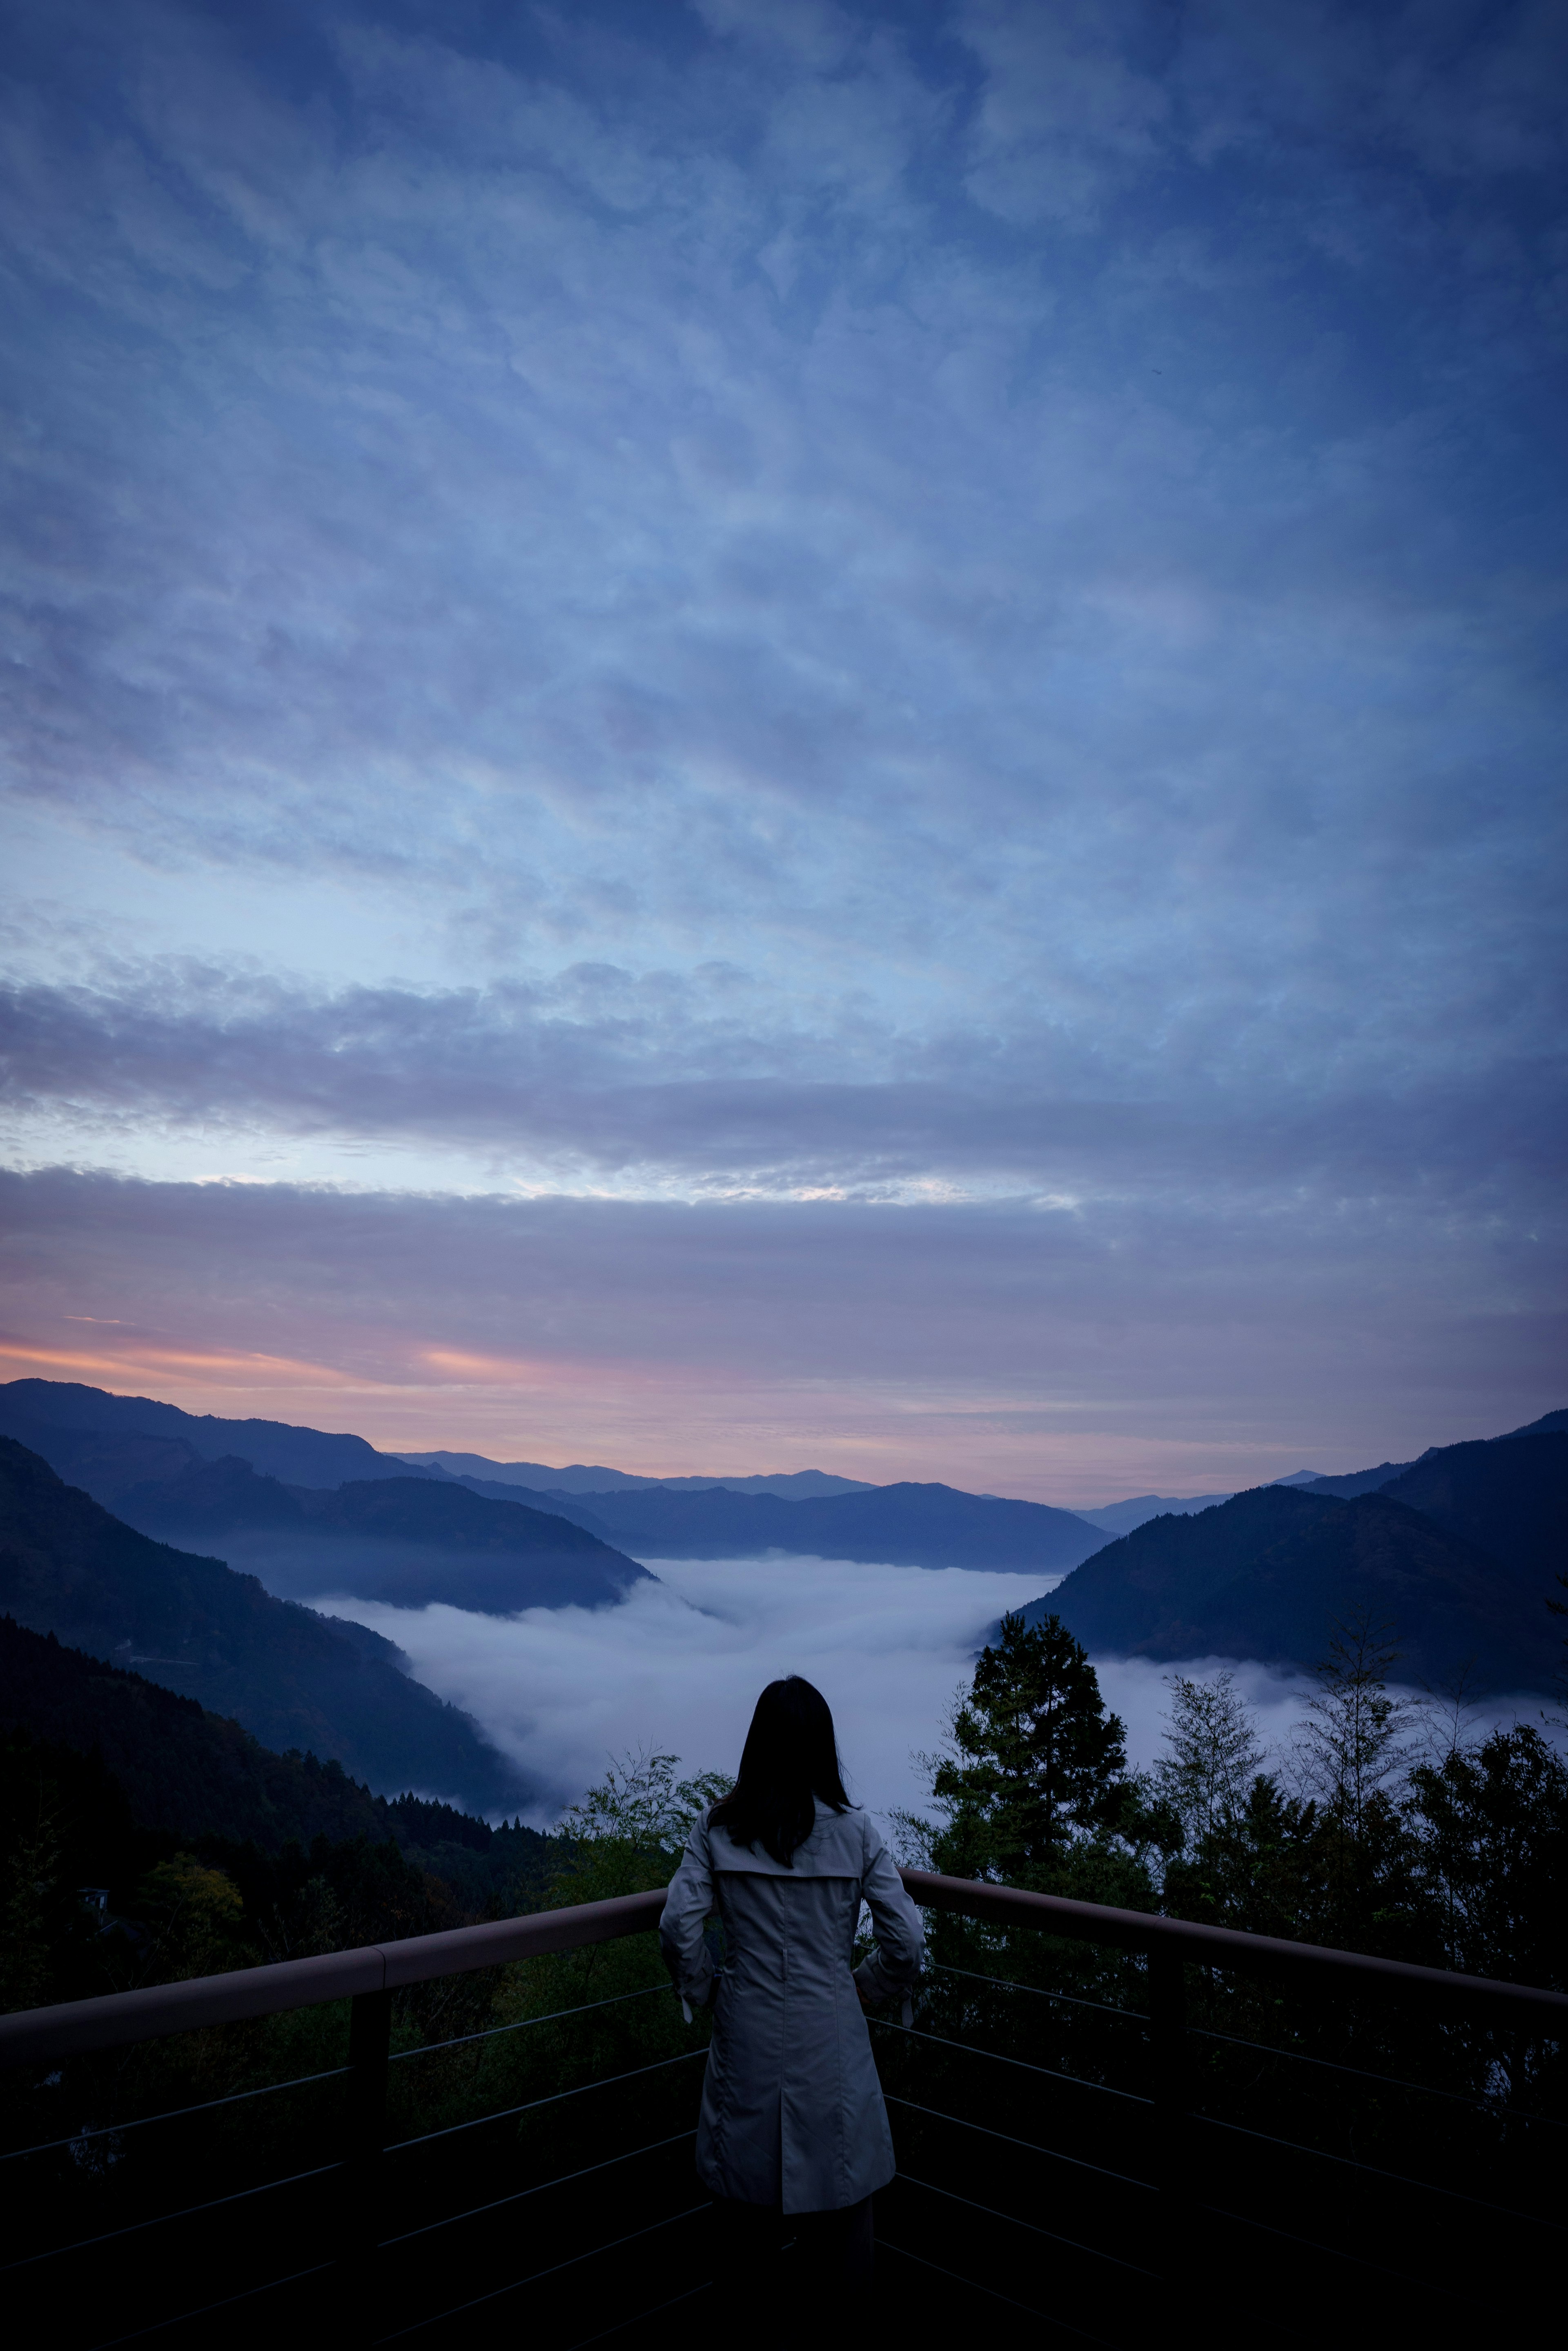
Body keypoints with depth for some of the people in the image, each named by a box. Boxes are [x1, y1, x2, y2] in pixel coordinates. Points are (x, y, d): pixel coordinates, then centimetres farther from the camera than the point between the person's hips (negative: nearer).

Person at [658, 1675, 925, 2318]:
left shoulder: (717, 1828, -7)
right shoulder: (855, 1830, -9)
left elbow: (679, 1927, -13)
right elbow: (907, 1941, -9)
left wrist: (704, 1991, 4)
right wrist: (867, 1989, 8)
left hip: (746, 2030, 1)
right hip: (831, 2032, -1)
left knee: (745, 2160, 20)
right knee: (837, 2168, 18)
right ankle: (841, 2308, 35)